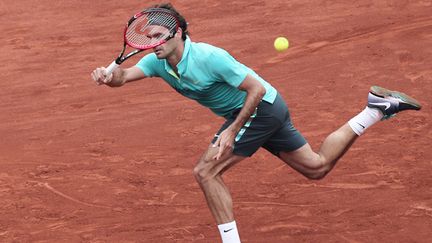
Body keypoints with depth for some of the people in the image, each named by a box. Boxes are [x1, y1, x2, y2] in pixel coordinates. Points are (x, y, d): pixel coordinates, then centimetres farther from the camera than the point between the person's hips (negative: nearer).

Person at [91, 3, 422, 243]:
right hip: (269, 112, 9)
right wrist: (109, 76, -41)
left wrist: (232, 132, -26)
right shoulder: (158, 61, -5)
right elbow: (124, 76, -18)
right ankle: (379, 108, 24)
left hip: (262, 107, -9)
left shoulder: (208, 57, -28)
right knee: (317, 167, 19)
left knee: (206, 171, -15)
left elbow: (258, 89, -25)